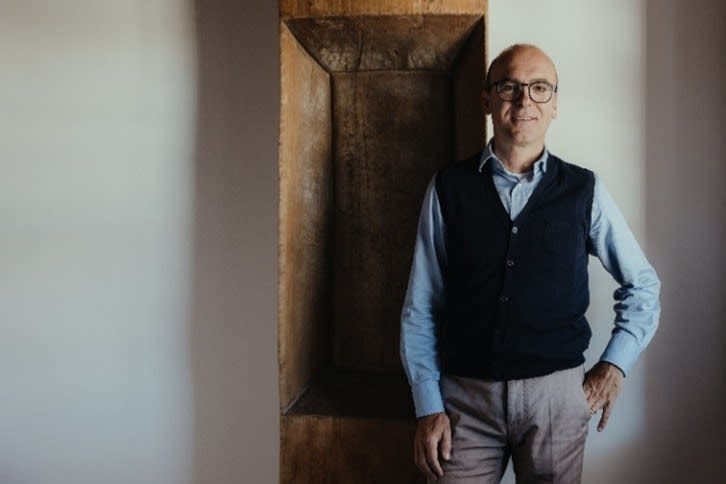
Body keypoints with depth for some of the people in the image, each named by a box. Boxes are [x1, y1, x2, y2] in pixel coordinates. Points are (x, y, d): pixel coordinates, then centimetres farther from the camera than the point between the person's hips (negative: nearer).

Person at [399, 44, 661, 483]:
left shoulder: (585, 190, 2)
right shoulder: (448, 188, 0)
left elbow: (643, 285, 12)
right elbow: (420, 307, 0)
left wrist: (614, 365, 2)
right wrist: (428, 407, -4)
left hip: (559, 394, 1)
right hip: (465, 396, 0)